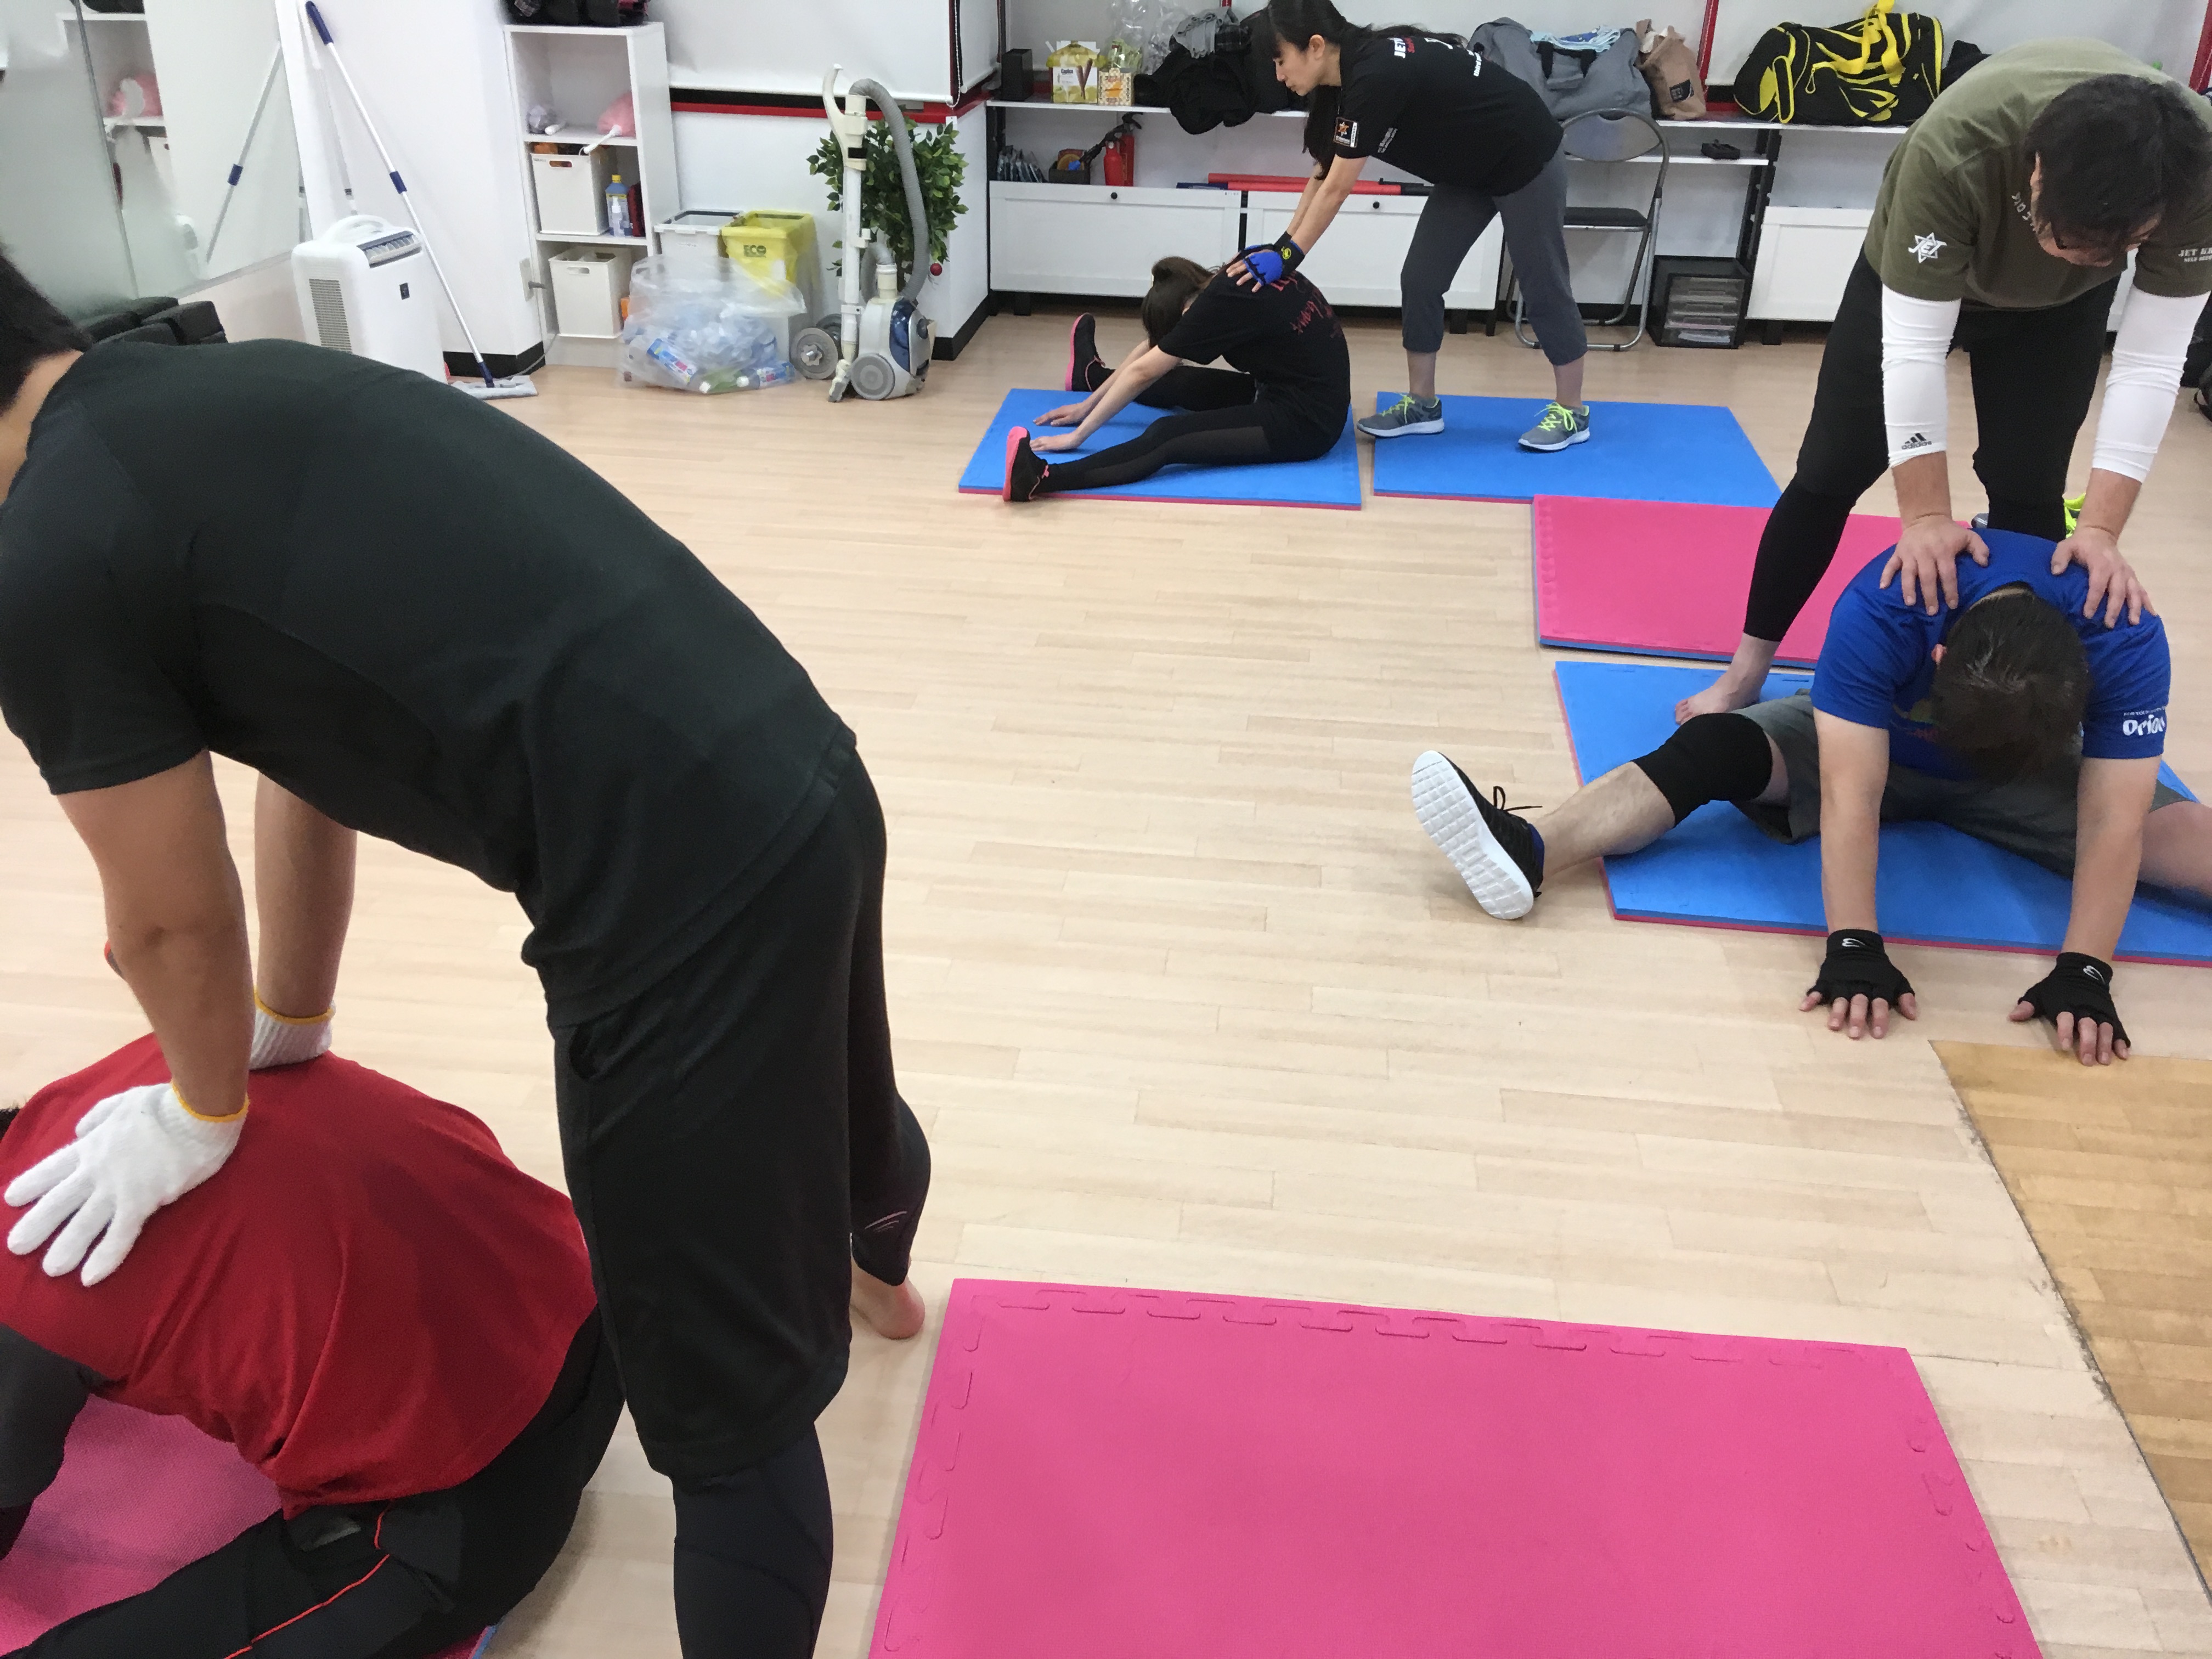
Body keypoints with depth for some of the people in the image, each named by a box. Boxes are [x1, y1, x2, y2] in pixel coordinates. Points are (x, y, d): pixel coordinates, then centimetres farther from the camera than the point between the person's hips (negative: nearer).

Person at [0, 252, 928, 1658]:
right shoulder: (226, 401, 18)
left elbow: (176, 921, 3)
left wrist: (202, 1115, 24)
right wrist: (286, 1033, 35)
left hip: (684, 886, -10)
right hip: (803, 775, 10)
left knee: (731, 1415, 7)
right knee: (840, 1110, 40)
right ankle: (873, 1281, 73)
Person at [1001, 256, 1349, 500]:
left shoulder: (1225, 302, -18)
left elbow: (1142, 372, -13)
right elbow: (1155, 345, 14)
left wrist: (1079, 435, -8)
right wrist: (1089, 404, 17)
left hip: (1305, 422, -10)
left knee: (1167, 439, -27)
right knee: (1175, 383, 22)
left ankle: (1045, 478, -47)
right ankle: (1091, 376, 50)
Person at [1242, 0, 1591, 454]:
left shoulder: (1377, 76, -32)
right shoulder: (1353, 77, -4)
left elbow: (1337, 189, -29)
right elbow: (1323, 176, 3)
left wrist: (1287, 257, -23)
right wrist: (1280, 244, 0)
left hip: (1526, 161, -9)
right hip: (1469, 171, 9)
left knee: (1542, 286, 1)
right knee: (1420, 280, 4)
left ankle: (1571, 412, 14)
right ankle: (1422, 404, 13)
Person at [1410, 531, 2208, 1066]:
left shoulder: (2126, 640, -33)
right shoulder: (1880, 609, -38)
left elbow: (2112, 824, -33)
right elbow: (1851, 794, -41)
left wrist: (2084, 971, -41)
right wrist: (1853, 946, -47)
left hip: (2032, 764, 2)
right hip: (1869, 740, -2)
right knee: (1717, 745, -29)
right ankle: (1532, 851, -48)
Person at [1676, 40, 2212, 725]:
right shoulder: (1953, 150, -44)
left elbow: (2151, 362, -30)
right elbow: (1913, 346, -39)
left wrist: (2101, 530, -36)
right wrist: (1926, 516, -40)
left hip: (2059, 304, 2)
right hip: (1914, 278, -1)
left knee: (2026, 492, -5)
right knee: (1831, 472, -1)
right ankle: (1746, 670, 12)